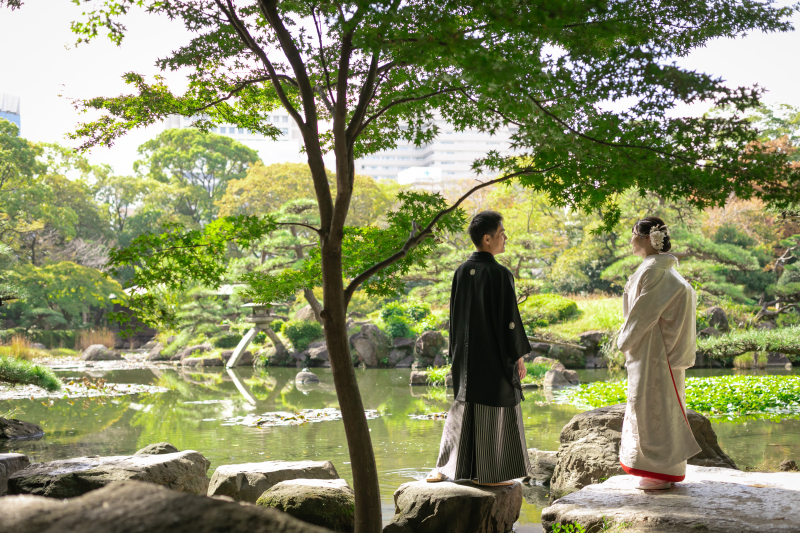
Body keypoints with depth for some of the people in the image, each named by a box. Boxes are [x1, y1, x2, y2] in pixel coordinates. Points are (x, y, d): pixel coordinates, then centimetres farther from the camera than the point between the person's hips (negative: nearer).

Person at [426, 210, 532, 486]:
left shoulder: (461, 272, 3)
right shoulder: (500, 274, -16)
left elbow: (455, 316, 8)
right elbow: (510, 318, -15)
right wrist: (520, 356, -5)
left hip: (467, 356, 6)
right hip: (495, 356, -6)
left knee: (465, 407, 15)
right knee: (495, 410, 5)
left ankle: (445, 468, 18)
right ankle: (489, 474, 12)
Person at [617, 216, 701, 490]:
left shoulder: (653, 270, -18)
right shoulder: (660, 267, 12)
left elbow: (644, 312, -19)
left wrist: (625, 341, -6)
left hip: (652, 348, -10)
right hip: (658, 347, 10)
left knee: (653, 403, -4)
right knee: (659, 403, 13)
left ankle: (661, 471, 2)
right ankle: (664, 468, 20)